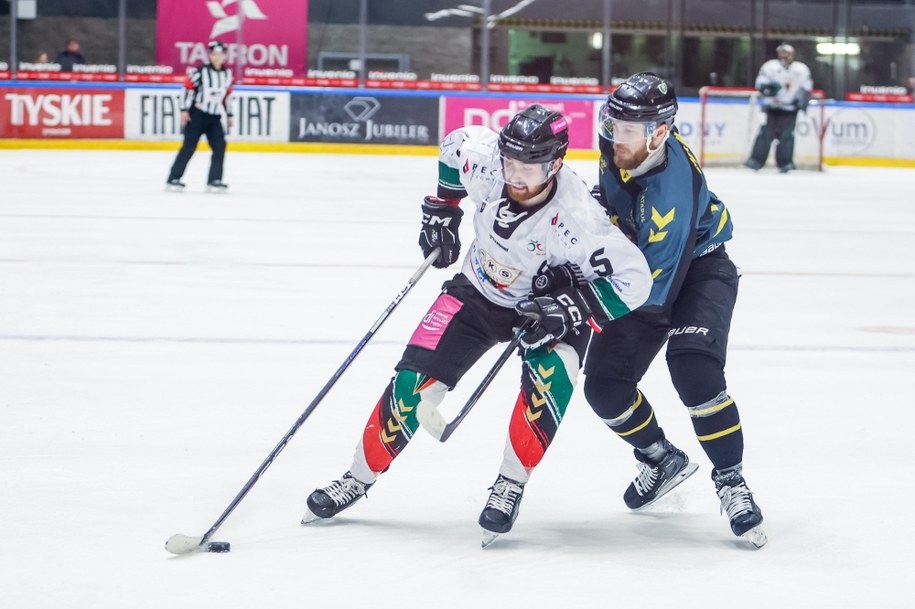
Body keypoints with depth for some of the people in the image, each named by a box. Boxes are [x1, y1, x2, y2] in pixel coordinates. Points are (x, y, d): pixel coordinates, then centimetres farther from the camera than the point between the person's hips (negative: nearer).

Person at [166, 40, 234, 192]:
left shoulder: (227, 74, 7)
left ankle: (214, 181, 2)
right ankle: (173, 179, -3)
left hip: (214, 117, 6)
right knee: (189, 146, -7)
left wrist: (229, 114, 19)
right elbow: (188, 87, -9)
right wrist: (184, 110, -13)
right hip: (197, 115, -6)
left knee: (220, 146, -4)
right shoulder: (200, 71, -11)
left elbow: (227, 94, 18)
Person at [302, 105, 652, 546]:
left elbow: (633, 279, -32)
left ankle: (510, 486, -16)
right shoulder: (484, 161, -26)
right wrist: (442, 209, 5)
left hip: (550, 302, -3)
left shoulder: (575, 219, -37)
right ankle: (360, 477, 11)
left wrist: (573, 308, -38)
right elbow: (456, 142, 0)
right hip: (479, 291, 3)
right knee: (415, 379, -6)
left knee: (549, 375, -32)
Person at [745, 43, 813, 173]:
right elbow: (760, 82, -3)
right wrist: (767, 87, -23)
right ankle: (756, 160, -3)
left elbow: (806, 86, 13)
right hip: (772, 107, -1)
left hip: (790, 108, 1)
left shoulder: (801, 69, 7)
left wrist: (803, 99, -1)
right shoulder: (770, 66, 0)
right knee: (766, 133, -6)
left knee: (787, 135, -7)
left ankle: (785, 162, 1)